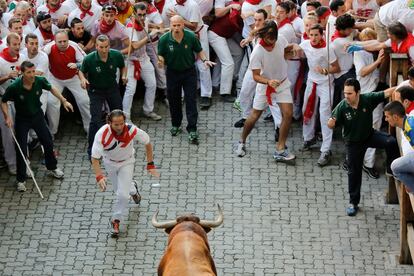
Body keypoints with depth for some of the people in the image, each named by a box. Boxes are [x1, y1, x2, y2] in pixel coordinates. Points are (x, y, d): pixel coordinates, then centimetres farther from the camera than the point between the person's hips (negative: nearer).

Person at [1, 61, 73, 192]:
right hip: (22, 119, -3)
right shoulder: (14, 87, -29)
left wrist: (63, 101, 3)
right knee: (22, 149, -4)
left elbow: (51, 88, 3)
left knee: (48, 142, 13)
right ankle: (21, 180, 9)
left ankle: (52, 168, 39)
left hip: (37, 116, 3)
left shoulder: (40, 81, -20)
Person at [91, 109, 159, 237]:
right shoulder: (102, 134, -36)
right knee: (119, 190, 19)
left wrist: (150, 164, -14)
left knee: (123, 195, -10)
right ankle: (132, 188, 54)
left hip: (126, 162, -1)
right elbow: (95, 158, -34)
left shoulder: (132, 130, -33)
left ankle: (115, 220, 15)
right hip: (110, 162, 1)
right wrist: (99, 176, -49)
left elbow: (147, 143, -13)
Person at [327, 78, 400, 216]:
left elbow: (386, 93, -17)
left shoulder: (368, 99, -22)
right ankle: (353, 203, 25)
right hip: (353, 142, -1)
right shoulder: (342, 107, -23)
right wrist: (331, 122, -38)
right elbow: (331, 125, -14)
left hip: (370, 135, 1)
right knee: (354, 171, 8)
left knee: (391, 142, -24)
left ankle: (391, 170, 1)